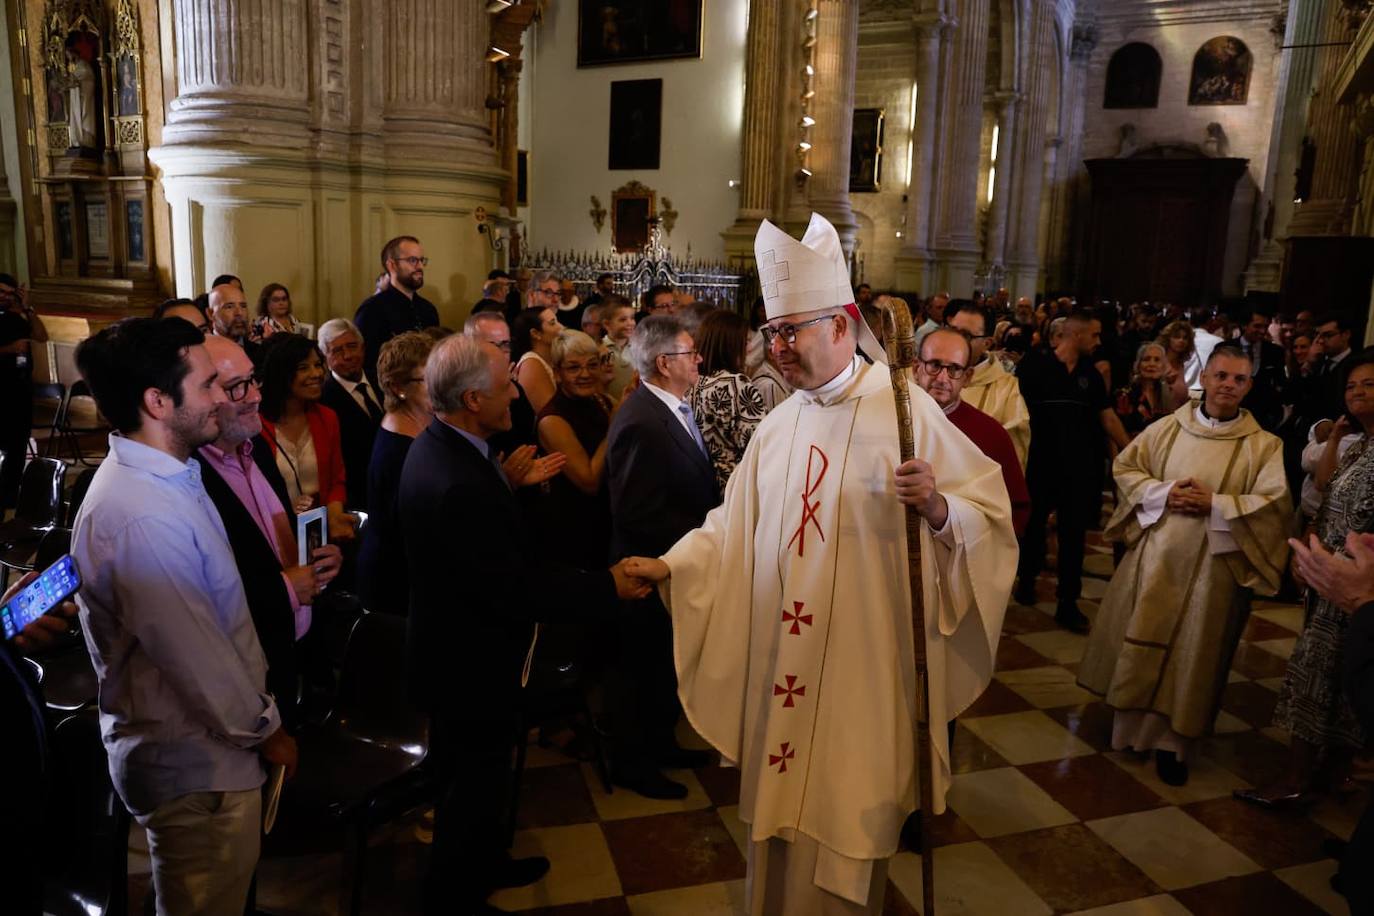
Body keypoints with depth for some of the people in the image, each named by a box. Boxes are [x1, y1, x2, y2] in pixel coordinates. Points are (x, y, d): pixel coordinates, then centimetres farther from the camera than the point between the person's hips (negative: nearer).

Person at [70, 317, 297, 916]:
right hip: (197, 765, -9)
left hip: (205, 747, 9)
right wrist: (264, 729, -11)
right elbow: (196, 658, -25)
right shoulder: (139, 517, -29)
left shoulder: (162, 477, 4)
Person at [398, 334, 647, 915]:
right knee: (477, 784, 14)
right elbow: (516, 590, -30)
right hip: (470, 665, -10)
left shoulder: (436, 443, -3)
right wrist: (608, 585, -22)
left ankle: (483, 861, 52)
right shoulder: (460, 485, -36)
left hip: (454, 645, 10)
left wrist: (507, 483, -3)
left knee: (473, 776, 29)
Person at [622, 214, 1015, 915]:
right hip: (781, 665, 5)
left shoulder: (905, 410, -11)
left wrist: (937, 507, -32)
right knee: (777, 808, 18)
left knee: (843, 822, 10)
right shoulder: (779, 425, 6)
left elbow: (991, 516, -13)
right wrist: (669, 567, -3)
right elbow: (736, 527, 9)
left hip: (863, 667, -5)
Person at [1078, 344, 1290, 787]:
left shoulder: (1264, 446, -2)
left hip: (1212, 564, -2)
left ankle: (1171, 741, 18)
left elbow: (1277, 501, -9)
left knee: (1192, 651, 5)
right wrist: (1163, 492, -11)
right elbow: (1125, 466, 6)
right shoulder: (1167, 428, 2)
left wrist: (1215, 504, -19)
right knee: (1139, 639, 11)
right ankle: (1128, 719, 30)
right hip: (1153, 553, 2)